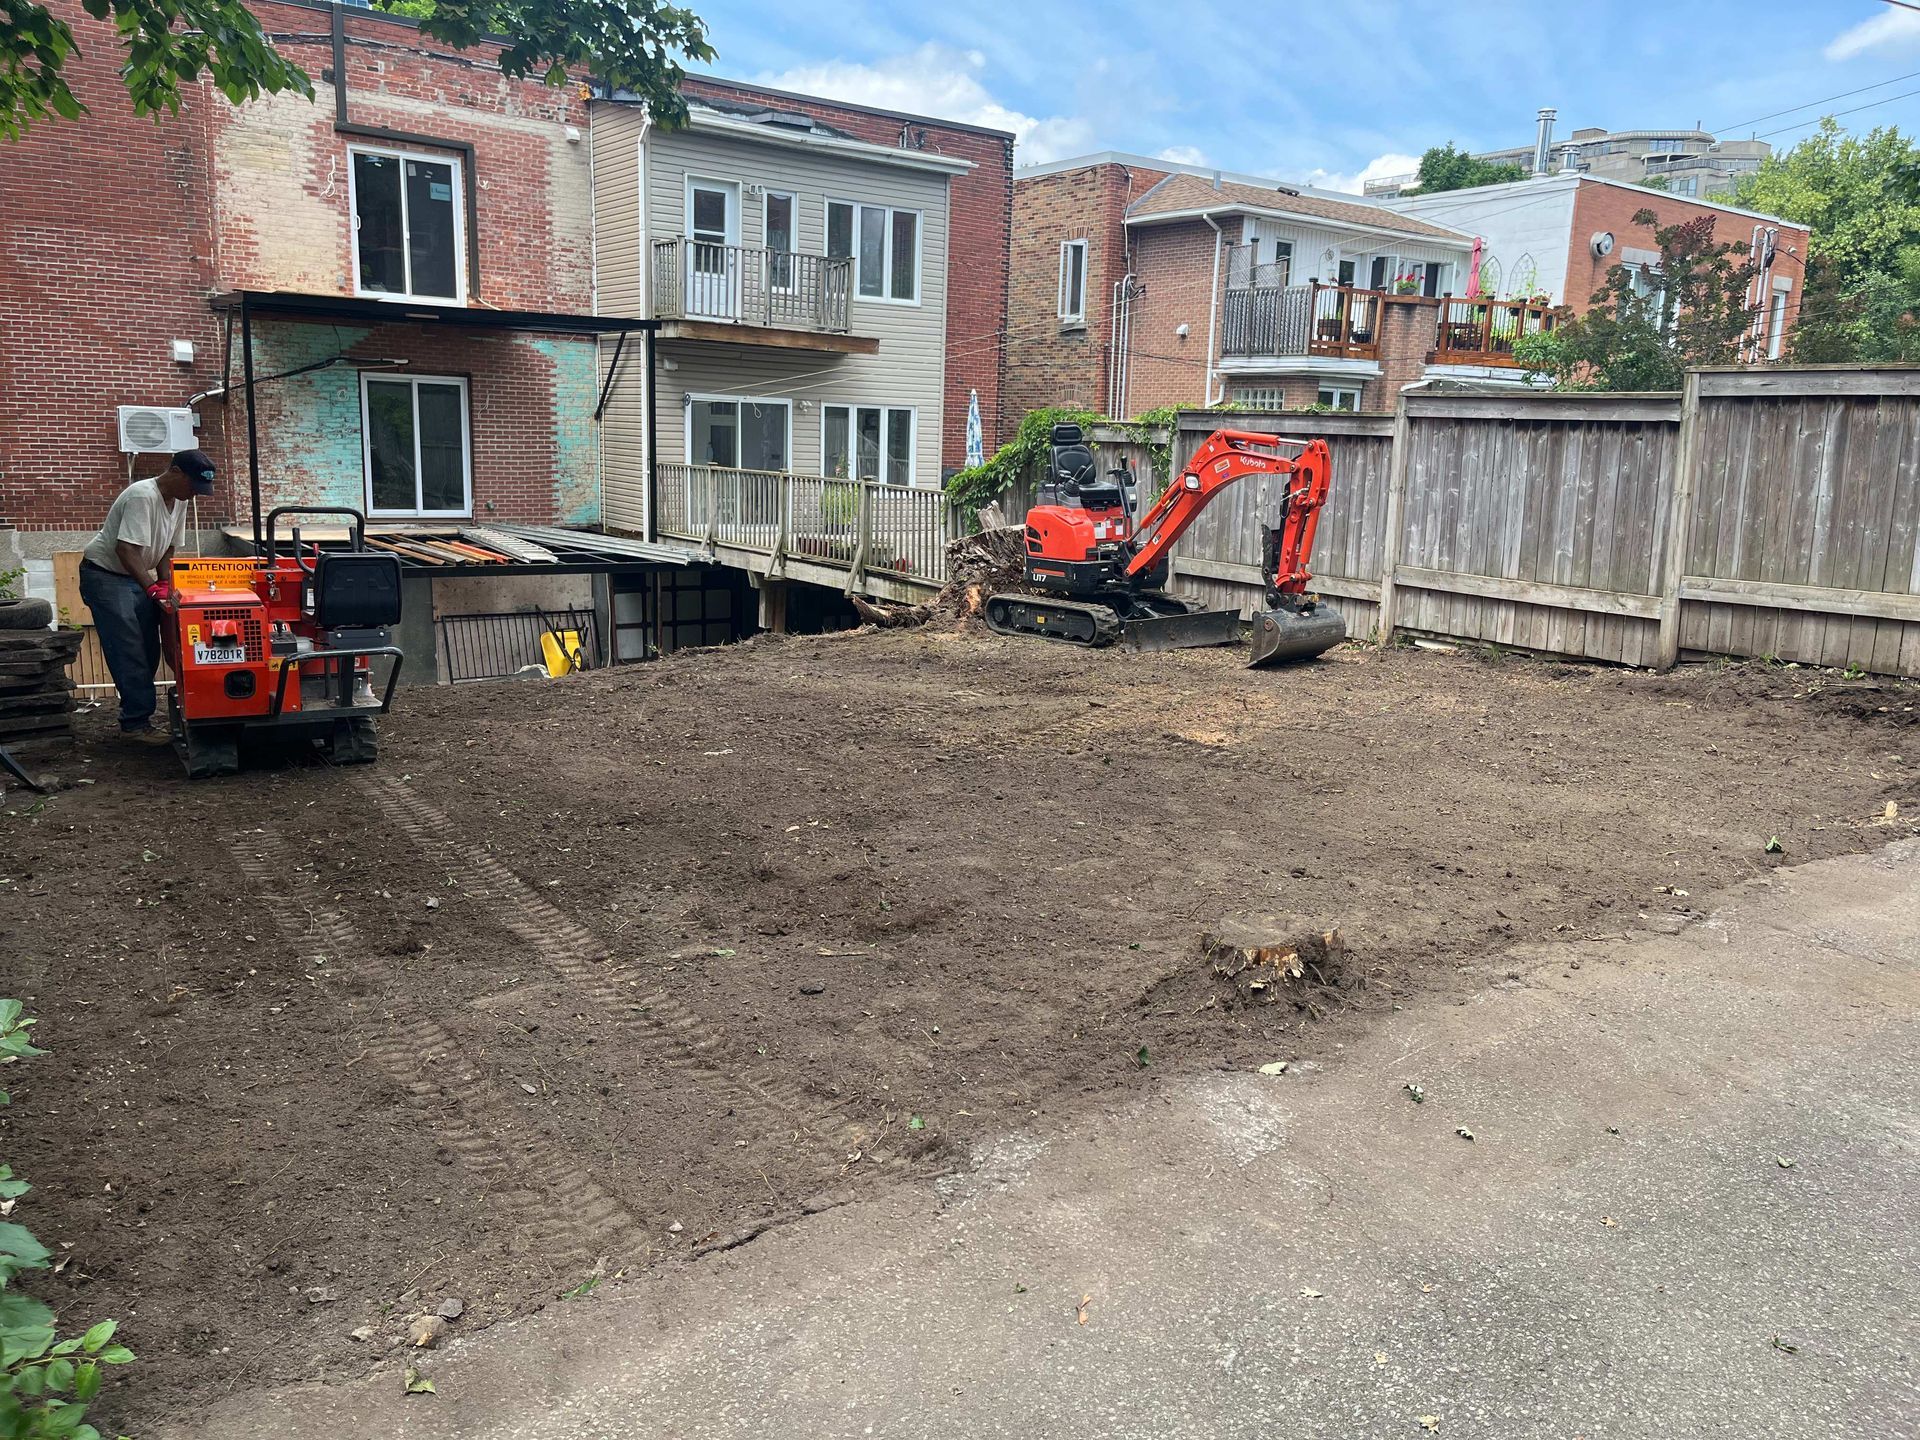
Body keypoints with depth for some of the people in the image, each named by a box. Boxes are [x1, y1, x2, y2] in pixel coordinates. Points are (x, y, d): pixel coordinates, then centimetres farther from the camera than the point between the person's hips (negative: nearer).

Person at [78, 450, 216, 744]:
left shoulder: (178, 500, 2)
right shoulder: (142, 496, -26)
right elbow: (125, 548, -30)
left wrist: (165, 582, -3)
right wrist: (153, 589, -29)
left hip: (136, 576, 9)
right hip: (104, 574, -9)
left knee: (148, 650, 8)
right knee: (129, 653, -13)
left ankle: (137, 715, 16)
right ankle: (136, 722, -11)